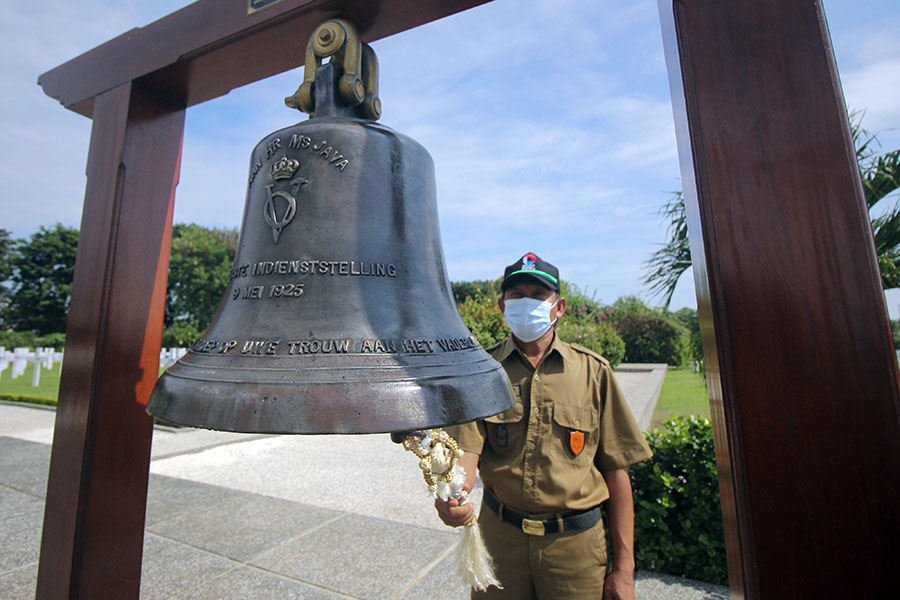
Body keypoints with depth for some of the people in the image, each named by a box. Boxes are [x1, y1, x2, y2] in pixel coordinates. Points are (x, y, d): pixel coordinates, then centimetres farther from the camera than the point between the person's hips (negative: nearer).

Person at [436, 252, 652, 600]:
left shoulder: (593, 371, -4)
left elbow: (616, 470, -3)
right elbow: (467, 450, -12)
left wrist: (623, 567, -3)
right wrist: (451, 496, -33)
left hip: (575, 543, 0)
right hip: (498, 535, 1)